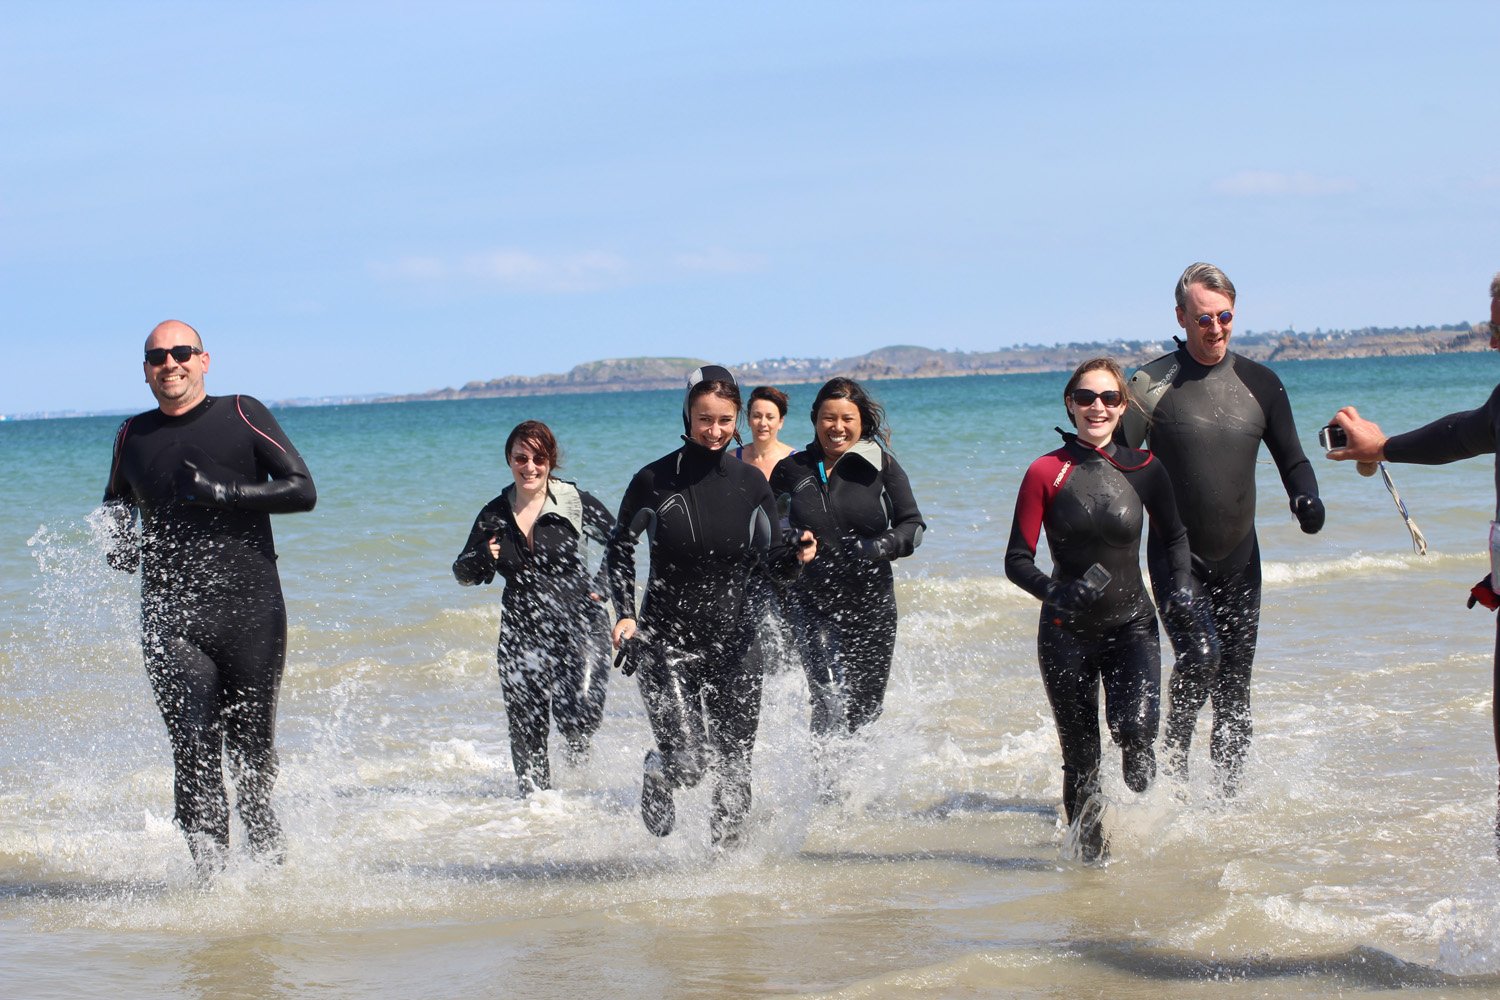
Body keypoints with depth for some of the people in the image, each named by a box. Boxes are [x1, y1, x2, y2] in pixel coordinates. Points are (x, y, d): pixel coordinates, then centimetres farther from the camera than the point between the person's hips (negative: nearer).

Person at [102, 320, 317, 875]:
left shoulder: (242, 415, 4)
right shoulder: (133, 436, 14)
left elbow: (302, 491, -4)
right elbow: (116, 508, 32)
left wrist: (225, 492, -15)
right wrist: (119, 545, 9)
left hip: (249, 613, -2)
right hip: (170, 618, 2)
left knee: (252, 753, 7)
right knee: (194, 753, -11)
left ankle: (267, 851, 32)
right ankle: (211, 873, -10)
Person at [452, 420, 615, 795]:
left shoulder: (576, 503, -4)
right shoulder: (494, 515, 4)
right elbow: (463, 574, 10)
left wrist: (600, 587, -2)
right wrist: (483, 558, -11)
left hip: (579, 626, -3)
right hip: (522, 634, 3)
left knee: (577, 716, -18)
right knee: (526, 734, 2)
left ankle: (578, 743, 18)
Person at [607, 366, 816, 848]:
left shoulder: (751, 483, 2)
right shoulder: (655, 481, -7)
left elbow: (771, 561, 8)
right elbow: (620, 547, 6)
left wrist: (797, 555, -15)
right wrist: (625, 613, -5)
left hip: (733, 644, 3)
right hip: (666, 641, -3)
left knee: (733, 769, 3)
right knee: (685, 762, -13)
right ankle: (657, 773, 24)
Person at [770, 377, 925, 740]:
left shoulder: (882, 466, 1)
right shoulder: (791, 471, 4)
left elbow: (914, 525, -1)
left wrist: (881, 547, -21)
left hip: (871, 605, 1)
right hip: (811, 606, -1)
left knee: (865, 710, 8)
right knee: (831, 705, -18)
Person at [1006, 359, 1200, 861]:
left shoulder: (1143, 468, -1)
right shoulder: (1046, 472, -7)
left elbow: (1175, 536, 14)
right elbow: (1017, 560, -7)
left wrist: (1181, 585, -4)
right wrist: (1053, 592, -26)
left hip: (1131, 625, 0)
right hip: (1067, 632, 0)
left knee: (1134, 727, -22)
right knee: (1080, 757, 3)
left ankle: (1141, 782, 12)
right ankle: (1089, 852, 23)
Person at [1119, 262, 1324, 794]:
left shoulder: (1260, 384, 4)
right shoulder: (1154, 383, -7)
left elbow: (1292, 459, 11)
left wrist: (1306, 500, -9)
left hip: (1239, 556, 4)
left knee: (1234, 687, 5)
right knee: (1199, 656, -23)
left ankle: (1226, 795, 15)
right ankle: (1175, 768, -4)